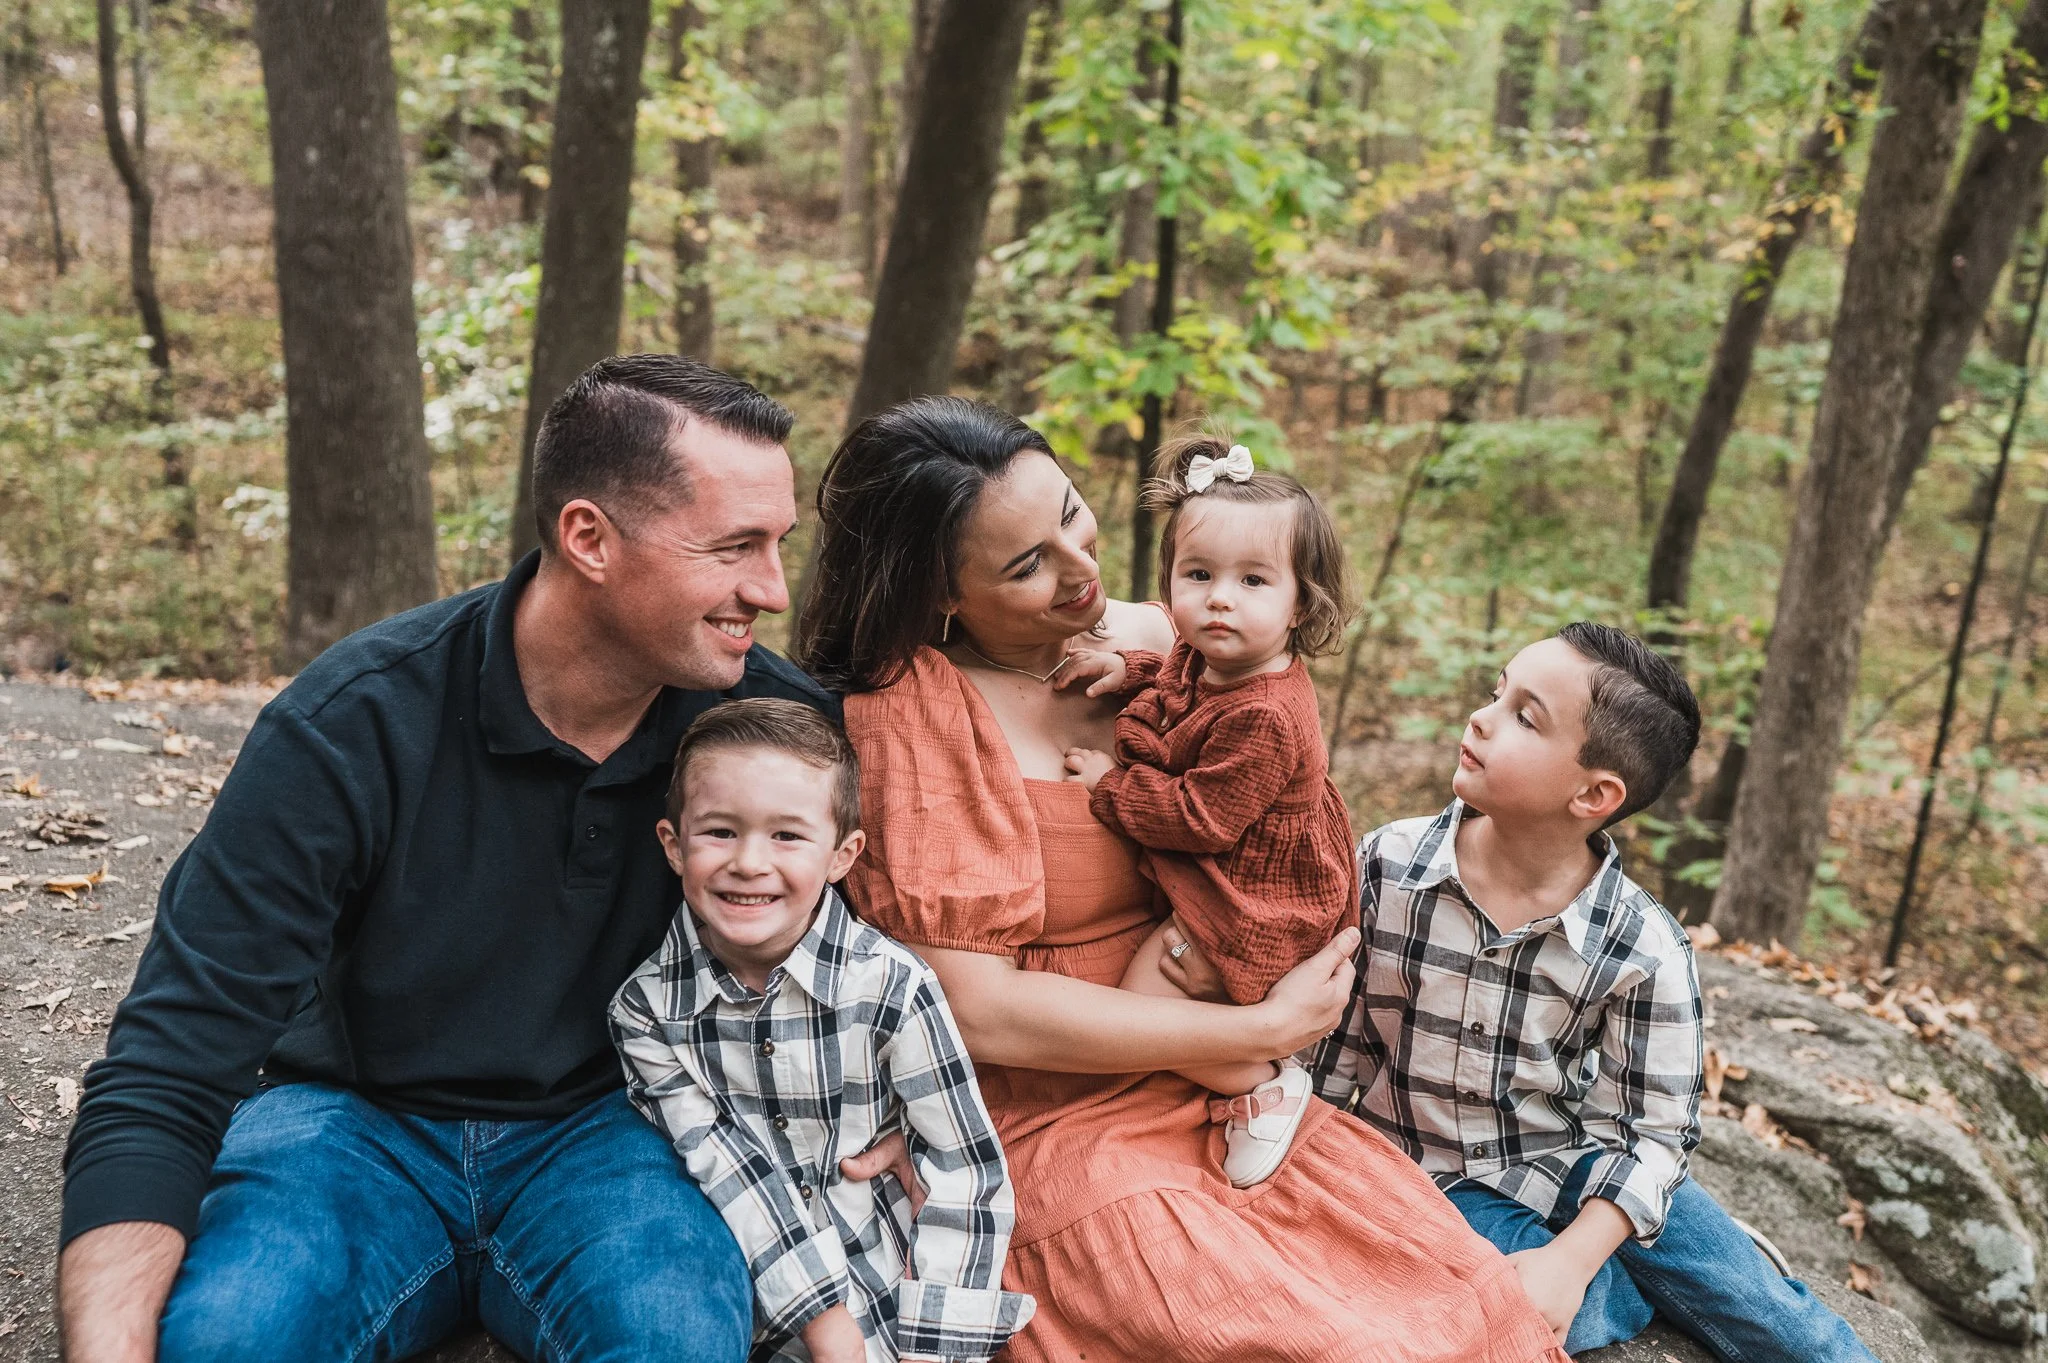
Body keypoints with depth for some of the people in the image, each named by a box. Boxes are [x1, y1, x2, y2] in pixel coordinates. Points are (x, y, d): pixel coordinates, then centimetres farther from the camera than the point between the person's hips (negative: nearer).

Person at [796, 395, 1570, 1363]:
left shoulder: (1153, 643, 3)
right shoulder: (907, 710, -12)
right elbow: (979, 1012, -16)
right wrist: (1262, 1029, -14)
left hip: (1218, 1099, 5)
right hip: (1048, 1127, -5)